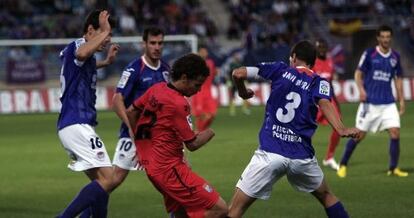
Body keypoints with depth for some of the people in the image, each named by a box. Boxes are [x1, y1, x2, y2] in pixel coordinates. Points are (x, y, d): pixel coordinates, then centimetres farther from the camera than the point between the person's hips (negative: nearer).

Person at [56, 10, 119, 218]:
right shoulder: (77, 45, -10)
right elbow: (81, 54, -38)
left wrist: (106, 62, 44)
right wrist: (104, 30, -27)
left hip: (79, 126, 11)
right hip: (77, 125, -11)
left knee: (101, 181, 12)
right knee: (107, 180, -18)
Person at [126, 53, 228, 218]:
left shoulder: (156, 89, 6)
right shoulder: (179, 104, -19)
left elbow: (130, 112, 18)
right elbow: (192, 144, -13)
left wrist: (142, 143, 26)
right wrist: (208, 134, 7)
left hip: (151, 164, 10)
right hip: (169, 168, -10)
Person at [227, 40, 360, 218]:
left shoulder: (280, 70, 10)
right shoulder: (319, 82, 9)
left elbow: (238, 73, 3)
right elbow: (324, 103, -14)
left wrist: (243, 92, 24)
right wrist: (341, 130, -30)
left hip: (269, 153, -2)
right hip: (302, 156, 2)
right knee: (326, 196, 29)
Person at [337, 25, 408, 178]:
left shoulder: (395, 56, 7)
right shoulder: (369, 54, -4)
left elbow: (398, 79, 15)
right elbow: (358, 73, -1)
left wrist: (401, 100, 11)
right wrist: (361, 89, -17)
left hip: (388, 103, 3)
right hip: (370, 101, -3)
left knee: (395, 132, -9)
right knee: (359, 135, -1)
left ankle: (393, 168, 2)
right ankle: (343, 165, 14)